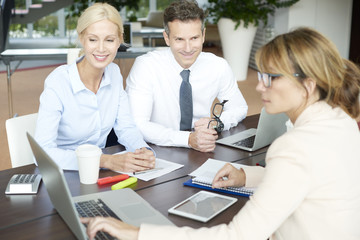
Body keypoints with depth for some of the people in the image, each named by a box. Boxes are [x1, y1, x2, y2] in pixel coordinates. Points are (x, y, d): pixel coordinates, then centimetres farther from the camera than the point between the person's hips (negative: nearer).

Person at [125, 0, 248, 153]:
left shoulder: (219, 67, -4)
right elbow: (136, 125, -21)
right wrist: (188, 139, -32)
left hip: (202, 152, 3)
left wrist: (217, 123, -12)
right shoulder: (145, 67, -14)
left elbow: (239, 108, 10)